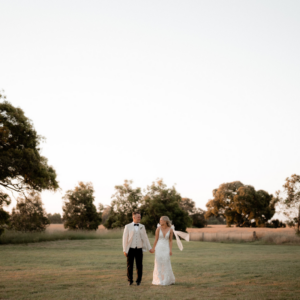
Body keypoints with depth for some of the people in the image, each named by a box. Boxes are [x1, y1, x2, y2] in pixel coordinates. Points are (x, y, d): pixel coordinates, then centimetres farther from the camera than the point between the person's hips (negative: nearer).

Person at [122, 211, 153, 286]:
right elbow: (125, 238, 1)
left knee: (139, 266, 4)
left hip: (139, 249, 2)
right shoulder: (128, 226, 0)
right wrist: (124, 250, -3)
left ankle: (138, 281, 16)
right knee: (130, 266, 4)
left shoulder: (142, 226, 8)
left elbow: (145, 238, 10)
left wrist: (149, 248, 6)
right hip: (130, 249, -2)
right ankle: (130, 280, 17)